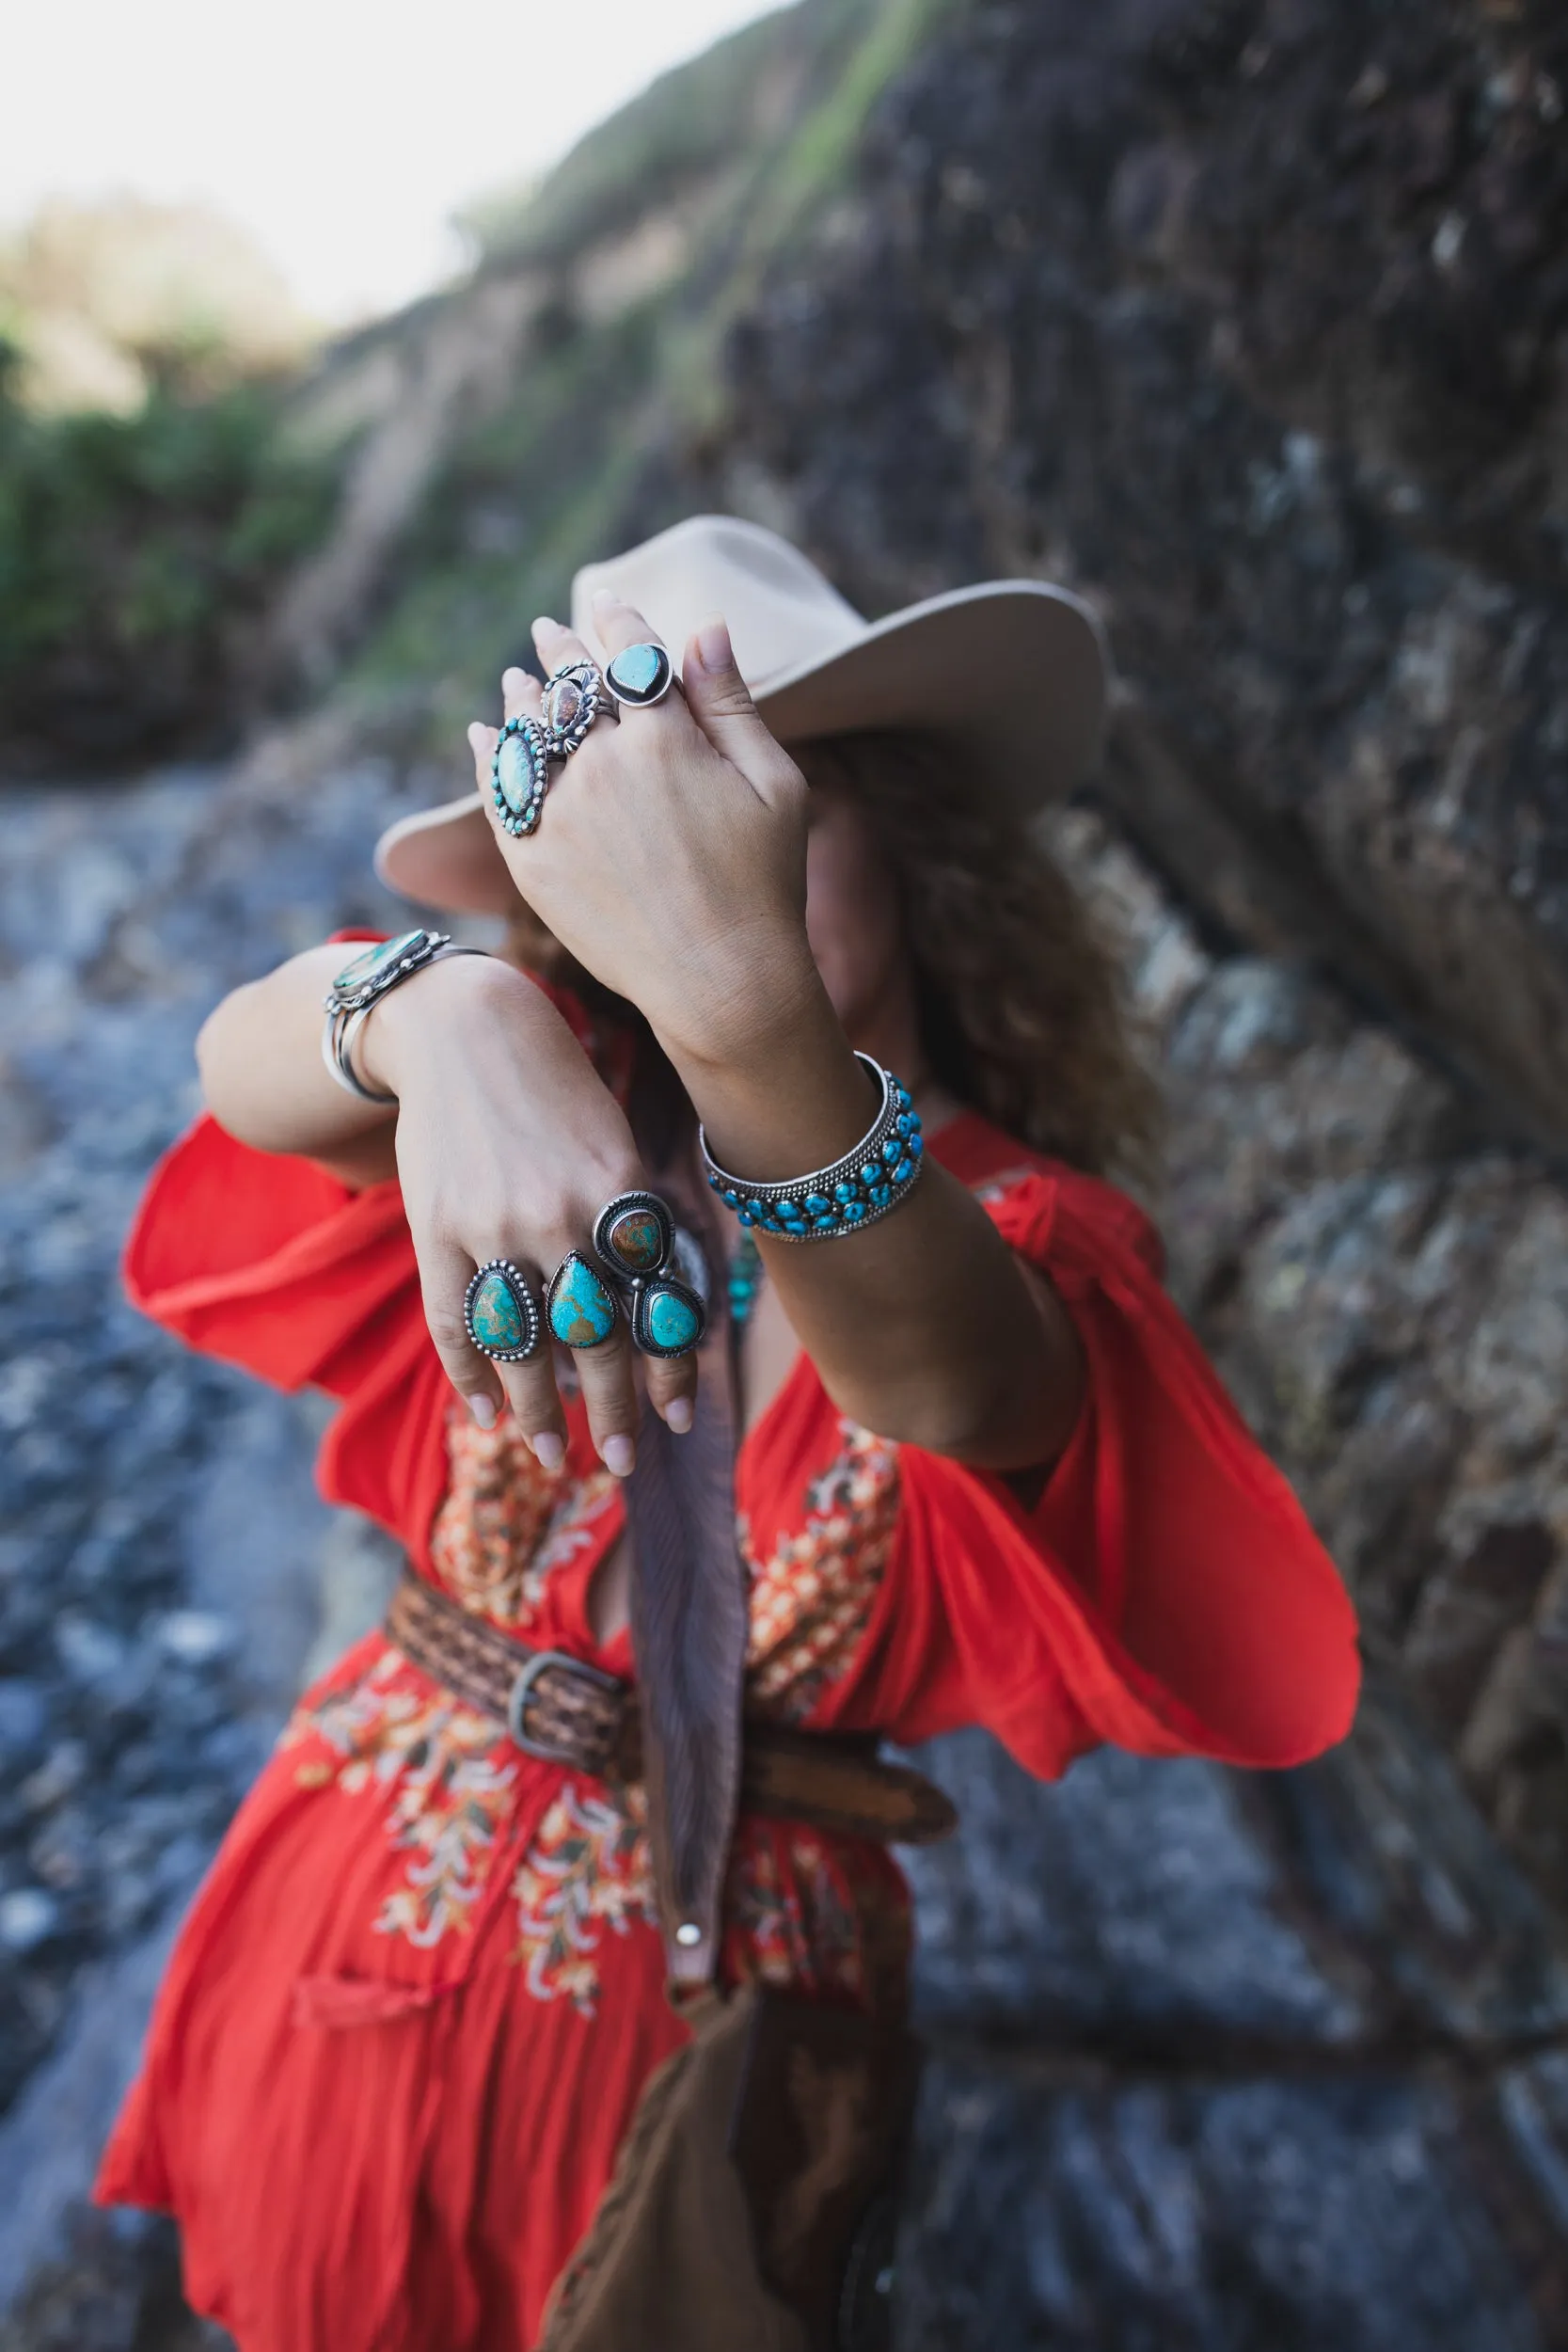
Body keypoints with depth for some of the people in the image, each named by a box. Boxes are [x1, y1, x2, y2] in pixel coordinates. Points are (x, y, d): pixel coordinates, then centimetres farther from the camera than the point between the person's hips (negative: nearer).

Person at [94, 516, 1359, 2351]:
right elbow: (244, 1058, -29)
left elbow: (944, 1390, -41)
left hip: (707, 1978, -2)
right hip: (365, 1910, 3)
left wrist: (748, 1006, -60)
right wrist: (450, 1015, -52)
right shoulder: (569, 1107, -10)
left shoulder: (1026, 1233, -17)